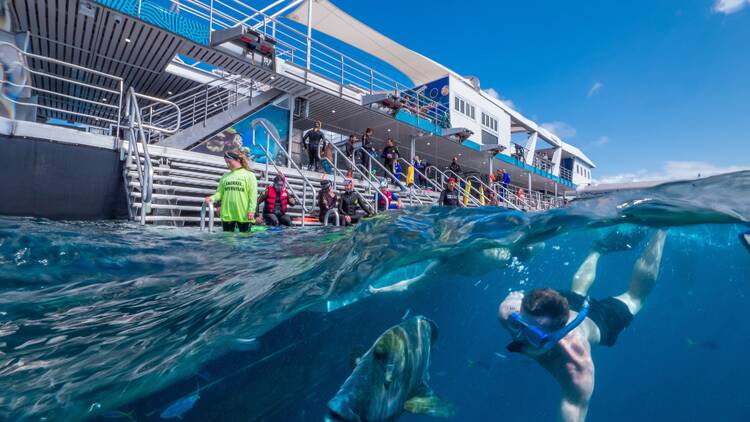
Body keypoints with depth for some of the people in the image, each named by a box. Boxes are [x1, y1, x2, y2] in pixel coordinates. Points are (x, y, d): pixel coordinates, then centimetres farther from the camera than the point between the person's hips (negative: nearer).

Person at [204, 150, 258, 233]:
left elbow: (253, 194, -6)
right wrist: (212, 198, -11)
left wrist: (251, 210, -14)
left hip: (243, 214, -3)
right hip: (227, 214, 4)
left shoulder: (249, 175, 0)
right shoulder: (225, 176, 12)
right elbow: (220, 192, 10)